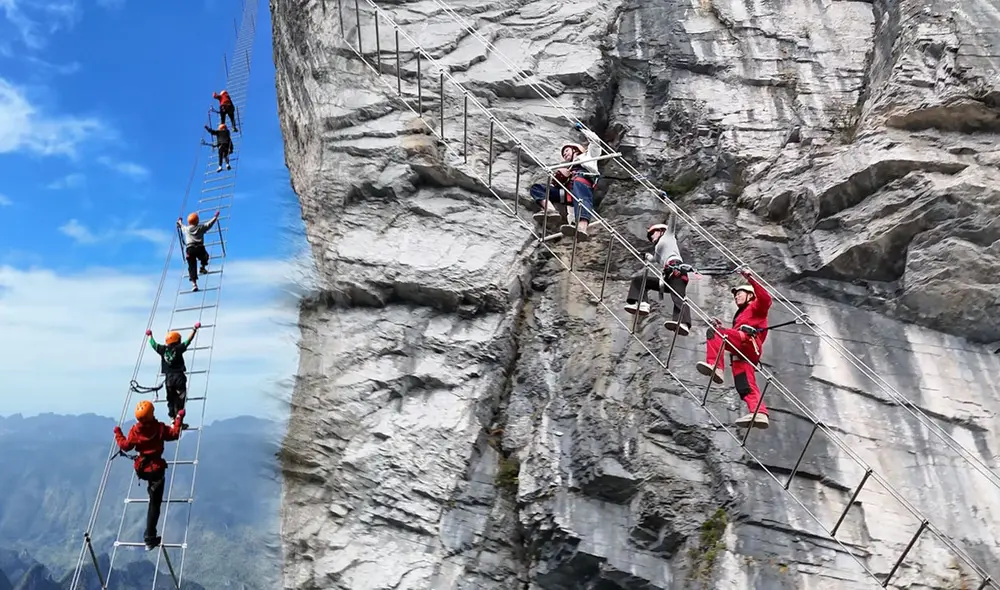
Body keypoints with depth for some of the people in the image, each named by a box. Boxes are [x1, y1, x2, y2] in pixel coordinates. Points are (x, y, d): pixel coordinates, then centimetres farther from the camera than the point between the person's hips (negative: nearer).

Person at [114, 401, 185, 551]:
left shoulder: (135, 430, -6)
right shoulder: (160, 428, -13)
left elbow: (125, 446, 2)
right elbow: (175, 434, -9)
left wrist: (118, 434, 17)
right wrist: (179, 418, 0)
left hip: (141, 469, 4)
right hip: (156, 469, -4)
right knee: (154, 504, 0)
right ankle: (149, 538, 1)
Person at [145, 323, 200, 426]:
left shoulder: (163, 349, 5)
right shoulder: (178, 348, -5)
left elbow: (153, 343, 21)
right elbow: (189, 340, 1)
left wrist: (150, 335, 39)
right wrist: (195, 329, 12)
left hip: (168, 378, 4)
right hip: (179, 377, -4)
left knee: (171, 400, 12)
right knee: (180, 400, -3)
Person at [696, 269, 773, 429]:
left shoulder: (756, 306, 23)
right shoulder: (740, 315, 44)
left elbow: (765, 298, -4)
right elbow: (732, 338, 34)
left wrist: (750, 279, -8)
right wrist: (721, 329, 21)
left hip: (749, 341, -8)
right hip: (741, 354, 8)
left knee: (712, 332, -24)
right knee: (745, 387, -7)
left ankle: (714, 366, -41)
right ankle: (760, 414, -18)